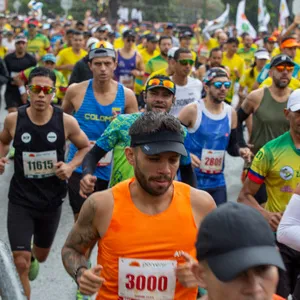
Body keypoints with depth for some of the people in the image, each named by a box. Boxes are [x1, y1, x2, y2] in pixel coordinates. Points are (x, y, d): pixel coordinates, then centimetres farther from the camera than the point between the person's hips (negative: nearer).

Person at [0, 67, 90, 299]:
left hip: (52, 200, 2)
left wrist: (71, 167, -13)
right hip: (20, 200, -1)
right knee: (20, 263, -10)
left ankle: (32, 259, 63)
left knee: (41, 255, 25)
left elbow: (86, 147, 3)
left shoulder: (66, 122, -13)